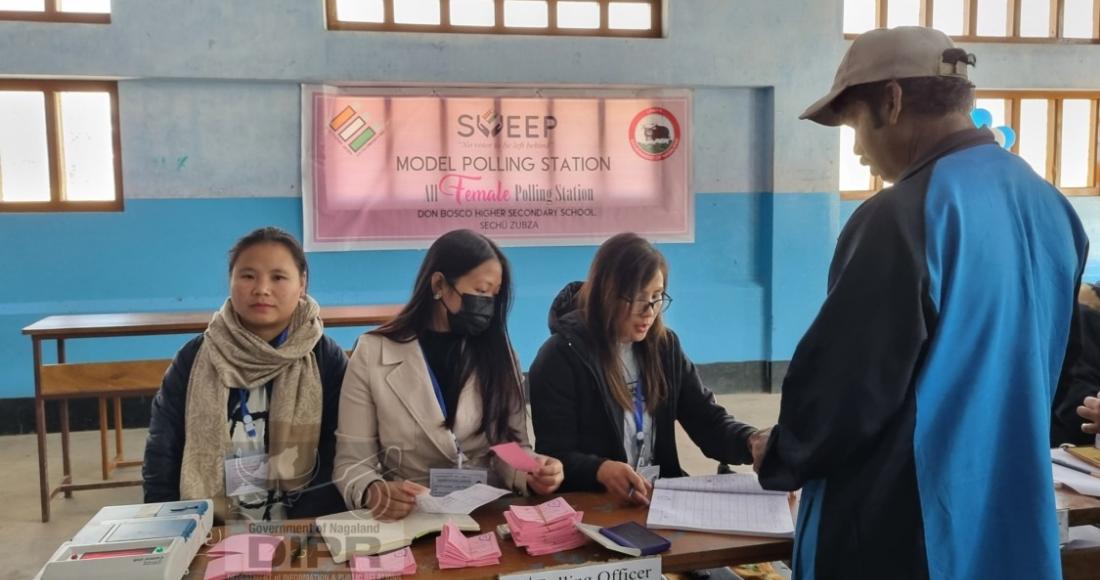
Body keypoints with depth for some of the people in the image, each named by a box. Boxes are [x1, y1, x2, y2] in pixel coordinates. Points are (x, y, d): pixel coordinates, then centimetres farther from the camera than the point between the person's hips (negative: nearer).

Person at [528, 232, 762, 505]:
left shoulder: (664, 346, 6)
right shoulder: (561, 357, -12)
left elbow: (709, 422, 4)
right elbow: (554, 458, -14)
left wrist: (753, 443, -17)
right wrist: (601, 470, -34)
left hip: (661, 498, 5)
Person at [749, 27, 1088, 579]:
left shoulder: (901, 217, -23)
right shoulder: (1052, 208, 3)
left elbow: (843, 382, -19)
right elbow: (1043, 367, 13)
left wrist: (781, 456, -1)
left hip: (904, 534, -7)